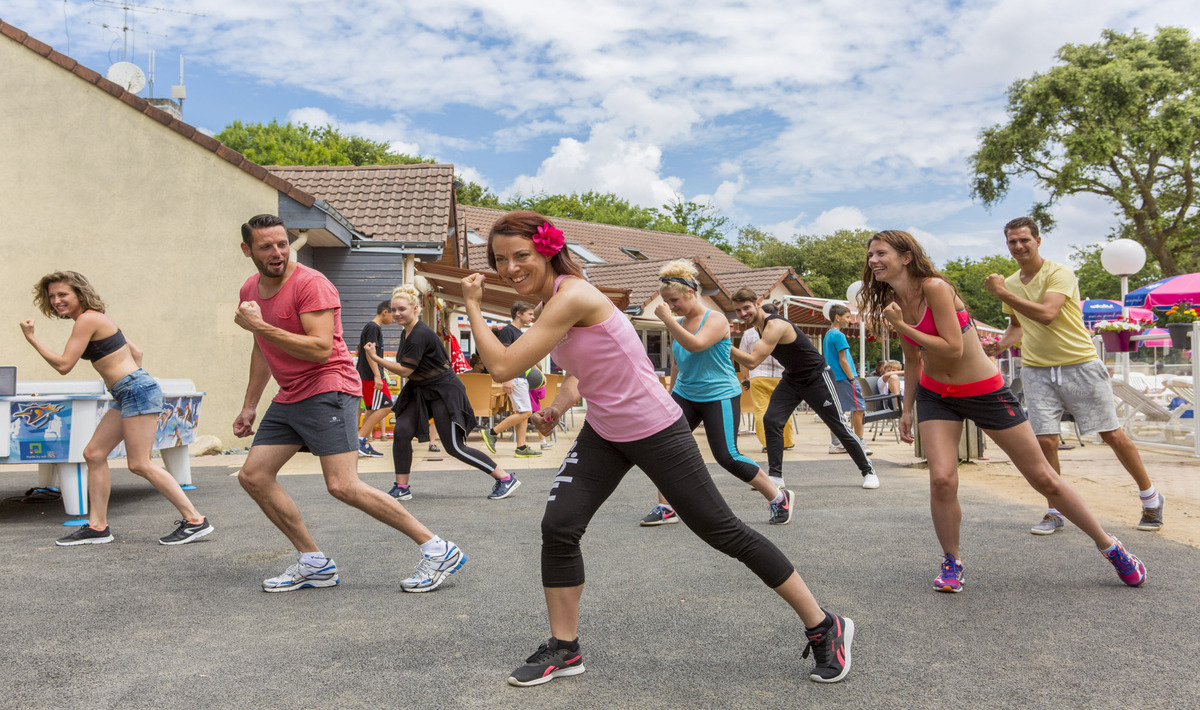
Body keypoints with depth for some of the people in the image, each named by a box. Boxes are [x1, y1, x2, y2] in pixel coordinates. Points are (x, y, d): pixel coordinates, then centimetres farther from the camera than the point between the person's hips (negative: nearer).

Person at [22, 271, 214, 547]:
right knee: (94, 453, 11)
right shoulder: (98, 319, 19)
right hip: (127, 397, 10)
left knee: (139, 464, -10)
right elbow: (136, 352, 23)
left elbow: (63, 365, -11)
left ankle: (195, 520, -8)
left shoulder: (87, 319, -9)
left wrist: (31, 338, -3)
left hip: (136, 390, -10)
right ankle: (97, 526, 16)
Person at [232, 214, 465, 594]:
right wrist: (249, 406, 27)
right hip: (288, 397, 9)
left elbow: (321, 349, -25)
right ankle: (314, 563, 13)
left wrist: (260, 326, -24)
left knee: (343, 485, -17)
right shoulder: (250, 290, 13)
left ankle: (438, 551, -10)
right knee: (253, 476, 5)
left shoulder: (310, 283, -15)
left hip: (328, 390, -9)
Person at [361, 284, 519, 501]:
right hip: (420, 392, 9)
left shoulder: (420, 335, -21)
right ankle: (401, 488, 1)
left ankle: (506, 479, 2)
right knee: (401, 431, -8)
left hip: (445, 392, -9)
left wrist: (375, 358, -18)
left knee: (455, 448, -7)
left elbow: (405, 370, -21)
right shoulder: (406, 333, 10)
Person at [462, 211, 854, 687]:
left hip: (655, 431, -8)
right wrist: (557, 408, 1)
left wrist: (473, 307, -13)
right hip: (603, 433, 9)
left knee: (723, 531, 0)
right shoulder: (551, 300, 5)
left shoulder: (571, 296, -25)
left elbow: (503, 366, -26)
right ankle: (564, 648, 18)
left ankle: (825, 628, 17)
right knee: (557, 527, -1)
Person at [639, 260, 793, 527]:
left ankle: (779, 499, 8)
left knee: (727, 457, -11)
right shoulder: (678, 324, 8)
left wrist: (666, 319, -29)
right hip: (684, 395, 7)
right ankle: (666, 508, 6)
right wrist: (671, 395, 21)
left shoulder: (715, 320, -12)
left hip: (720, 396, -6)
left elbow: (695, 345, -31)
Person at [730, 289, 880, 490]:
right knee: (771, 421, -10)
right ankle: (775, 475, -3)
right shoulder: (762, 325, 0)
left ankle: (868, 471, 19)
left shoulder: (775, 325, -29)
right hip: (791, 379, 8)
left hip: (817, 378, -8)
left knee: (839, 426, 2)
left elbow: (752, 361, -39)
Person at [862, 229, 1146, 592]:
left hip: (985, 392, -4)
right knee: (941, 479, -15)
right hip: (936, 395, 5)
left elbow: (953, 348, -26)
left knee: (1043, 477, 4)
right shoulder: (893, 305, 0)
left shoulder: (935, 288, -21)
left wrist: (903, 326, -25)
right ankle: (951, 563, 8)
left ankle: (1109, 546, 24)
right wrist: (907, 409, 15)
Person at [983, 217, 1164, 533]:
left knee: (1112, 434, 3)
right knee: (1044, 440, -5)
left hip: (1080, 364, -4)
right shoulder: (1010, 284, 9)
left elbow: (1046, 315, -28)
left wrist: (1003, 293, -24)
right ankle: (1055, 512, 10)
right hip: (1036, 370, 4)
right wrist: (1000, 344, 2)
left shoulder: (1060, 273, -11)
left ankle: (1150, 497, 23)